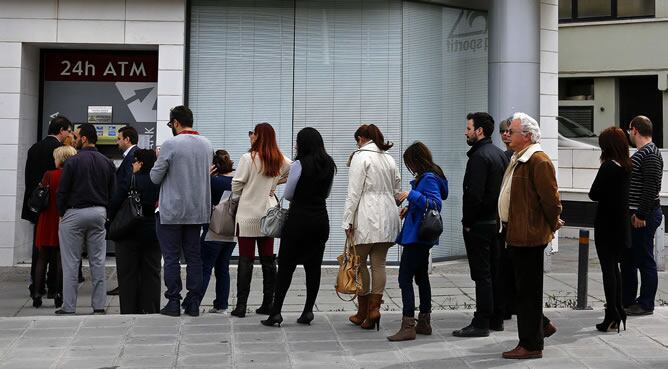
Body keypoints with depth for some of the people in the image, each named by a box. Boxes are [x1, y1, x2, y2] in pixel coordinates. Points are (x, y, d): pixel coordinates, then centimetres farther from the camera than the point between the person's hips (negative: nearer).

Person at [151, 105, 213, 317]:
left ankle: (173, 302, 3)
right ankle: (193, 303, 11)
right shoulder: (206, 144, 5)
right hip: (198, 210, 5)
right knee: (194, 256, 10)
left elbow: (155, 177, -8)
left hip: (172, 211, -5)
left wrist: (159, 160, 9)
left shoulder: (171, 144, -13)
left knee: (171, 258, 2)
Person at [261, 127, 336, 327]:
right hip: (320, 219, 5)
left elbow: (288, 194, -4)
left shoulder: (299, 164, -12)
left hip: (299, 218, -5)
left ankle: (276, 311, -3)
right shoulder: (329, 165, 6)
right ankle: (308, 310, 7)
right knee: (313, 266, 8)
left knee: (286, 265, 0)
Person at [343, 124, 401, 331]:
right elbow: (397, 191, 16)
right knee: (379, 263, 6)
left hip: (367, 218, -6)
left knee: (360, 262, 4)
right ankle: (374, 308, -2)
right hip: (388, 216, 6)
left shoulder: (361, 156, -7)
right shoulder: (389, 158, 14)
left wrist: (348, 220, -10)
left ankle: (363, 311, 8)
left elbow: (354, 192, -11)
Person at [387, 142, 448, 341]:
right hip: (422, 236, 11)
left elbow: (436, 204, -27)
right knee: (421, 276, 16)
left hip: (416, 237, -11)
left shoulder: (429, 179, -16)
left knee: (405, 278, -10)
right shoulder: (427, 177, 14)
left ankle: (408, 326, -11)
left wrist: (412, 195, -29)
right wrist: (410, 209, 15)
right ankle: (424, 322, 24)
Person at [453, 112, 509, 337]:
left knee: (482, 275, -7)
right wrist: (499, 216, 16)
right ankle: (497, 319, 20)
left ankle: (481, 323, -4)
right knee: (496, 272, 13)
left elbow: (474, 194, -22)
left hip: (480, 224, -9)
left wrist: (467, 222, -13)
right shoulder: (500, 154, 13)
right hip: (497, 221, 9)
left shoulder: (479, 157, -16)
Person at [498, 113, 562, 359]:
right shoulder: (518, 159, 17)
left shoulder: (538, 160, -16)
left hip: (529, 237, -10)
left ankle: (531, 346, 4)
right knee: (522, 290, 14)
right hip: (516, 235, 10)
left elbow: (551, 199, -18)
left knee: (528, 291, -3)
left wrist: (552, 226, -6)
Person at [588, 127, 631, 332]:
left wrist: (597, 193, 3)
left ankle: (612, 317, -1)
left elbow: (594, 194, -16)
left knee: (608, 269, -2)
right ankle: (618, 312, 23)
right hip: (621, 224, 8)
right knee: (614, 268, 18)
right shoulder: (626, 166, 6)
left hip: (607, 226, -7)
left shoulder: (608, 166, -17)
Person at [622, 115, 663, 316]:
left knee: (645, 261, -3)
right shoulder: (641, 153, 16)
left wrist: (641, 215, -22)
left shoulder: (650, 155, -16)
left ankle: (646, 304, 4)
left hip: (644, 218, -11)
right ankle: (627, 300, 24)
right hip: (634, 215, 11)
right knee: (627, 259, 15)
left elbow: (651, 188, -22)